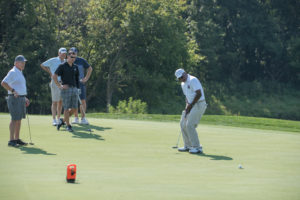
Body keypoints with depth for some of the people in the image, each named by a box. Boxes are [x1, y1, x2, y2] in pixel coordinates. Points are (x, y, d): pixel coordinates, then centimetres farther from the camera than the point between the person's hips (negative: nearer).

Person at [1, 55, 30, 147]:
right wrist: (13, 91, -23)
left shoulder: (20, 73, 18)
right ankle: (11, 140, -9)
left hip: (21, 99, 9)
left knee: (19, 119, 10)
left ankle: (17, 139, 14)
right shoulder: (12, 72, -11)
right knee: (15, 119, -10)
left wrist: (24, 98, 22)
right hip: (14, 98, -9)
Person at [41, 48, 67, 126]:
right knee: (54, 102, -4)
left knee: (61, 102, 8)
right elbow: (42, 65, 5)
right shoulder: (53, 60, -5)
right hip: (55, 83, -5)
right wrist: (50, 72, 4)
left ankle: (59, 119, 15)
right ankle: (54, 120, -3)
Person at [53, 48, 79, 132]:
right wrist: (60, 86, -11)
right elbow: (54, 76, -9)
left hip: (74, 89, 6)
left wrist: (77, 88, 15)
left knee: (74, 108, 3)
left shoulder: (75, 67, 13)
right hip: (66, 89, -6)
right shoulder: (62, 66, -5)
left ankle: (63, 120, 21)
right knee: (66, 108, -3)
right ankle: (68, 125, 5)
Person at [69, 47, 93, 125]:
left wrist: (86, 78, 6)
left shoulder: (81, 60, 2)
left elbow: (90, 68, 13)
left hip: (80, 83, -1)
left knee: (83, 101, -7)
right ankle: (76, 118, 9)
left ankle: (83, 118, -4)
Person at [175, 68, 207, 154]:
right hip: (191, 105, 10)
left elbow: (199, 94, -21)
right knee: (183, 124, 9)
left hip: (199, 104, -10)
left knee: (190, 125, -15)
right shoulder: (183, 84, 15)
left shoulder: (193, 80, -15)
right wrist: (187, 105, 4)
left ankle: (197, 147, -10)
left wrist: (190, 105, -15)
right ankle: (188, 146, 18)